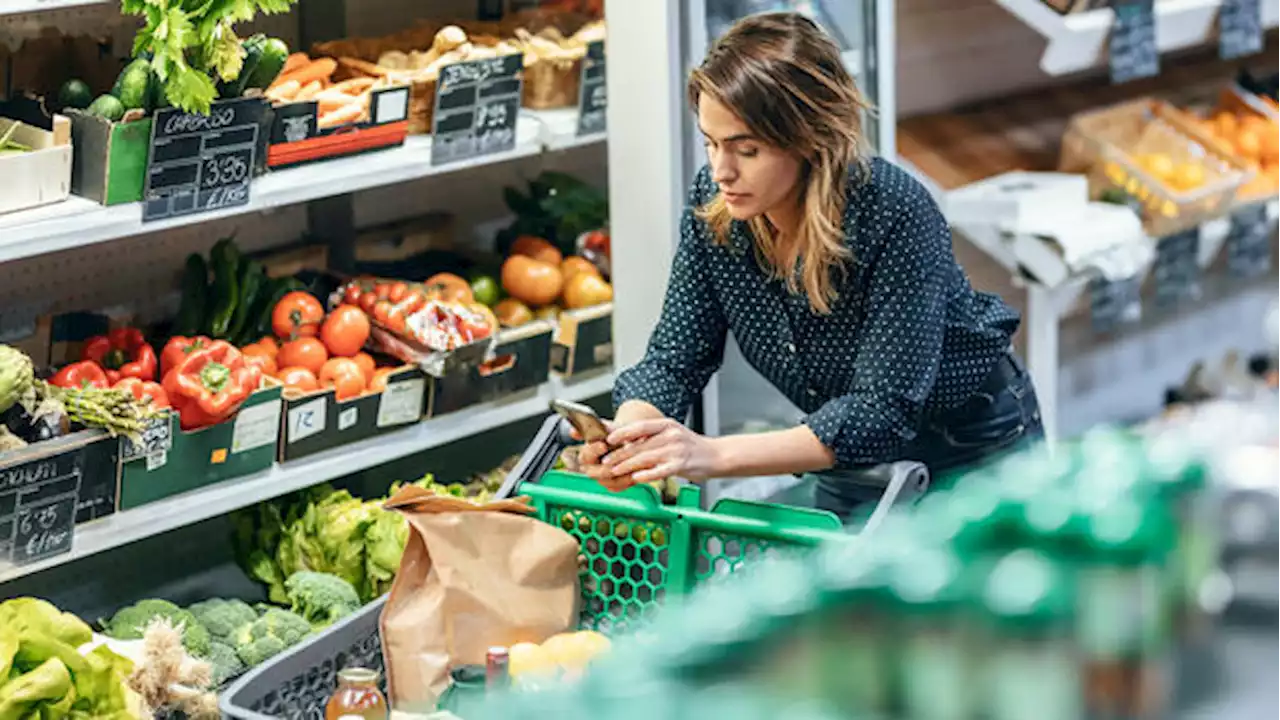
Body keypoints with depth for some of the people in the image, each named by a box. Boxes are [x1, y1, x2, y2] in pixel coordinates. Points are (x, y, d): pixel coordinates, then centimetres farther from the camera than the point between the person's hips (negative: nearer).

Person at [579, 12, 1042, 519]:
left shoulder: (895, 215, -34)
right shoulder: (714, 200, -17)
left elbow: (884, 410, -37)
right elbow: (674, 359, -14)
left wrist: (715, 456, -47)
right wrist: (629, 434, -38)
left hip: (972, 454, -5)